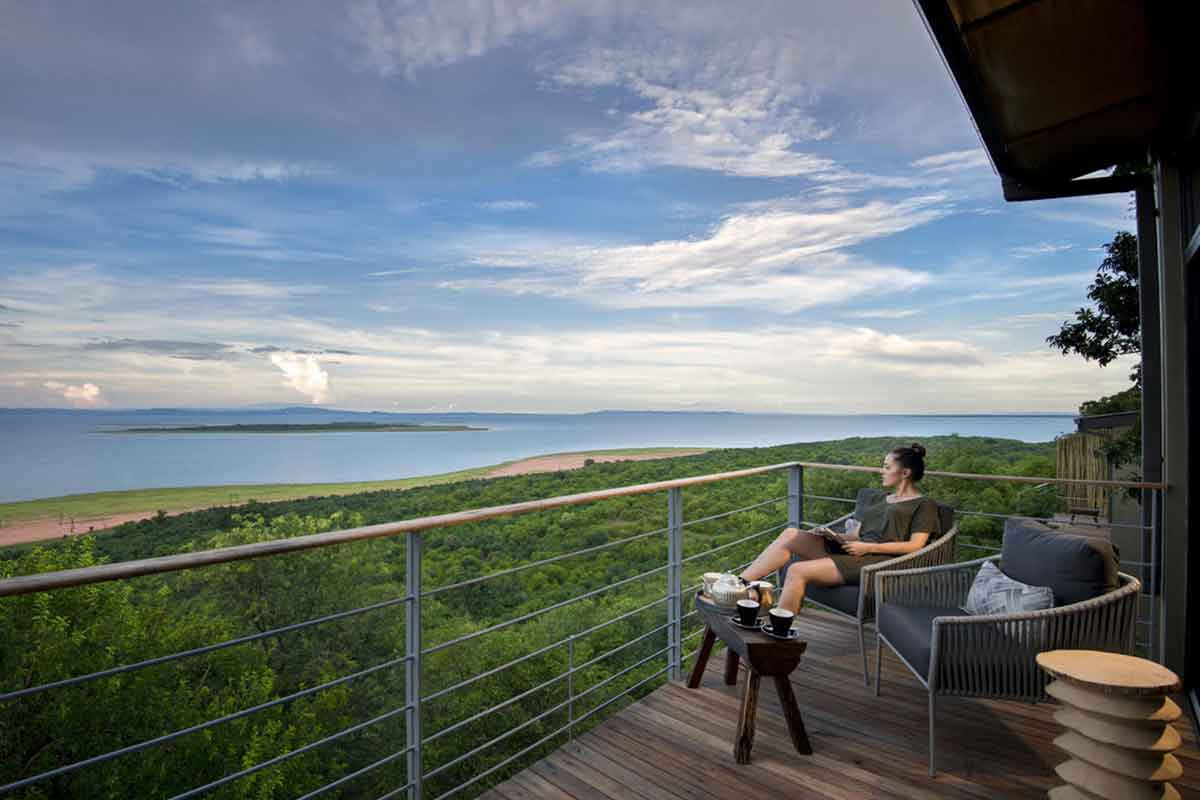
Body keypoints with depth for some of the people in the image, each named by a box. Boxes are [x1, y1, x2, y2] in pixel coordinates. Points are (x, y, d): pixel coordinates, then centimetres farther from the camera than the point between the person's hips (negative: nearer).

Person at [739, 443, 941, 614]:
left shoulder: (924, 504, 6)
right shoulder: (883, 499, 27)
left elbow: (915, 546, -8)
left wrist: (867, 547, -14)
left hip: (879, 561, -7)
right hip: (852, 552, 7)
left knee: (798, 571, -26)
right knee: (791, 535, -15)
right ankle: (740, 585, -18)